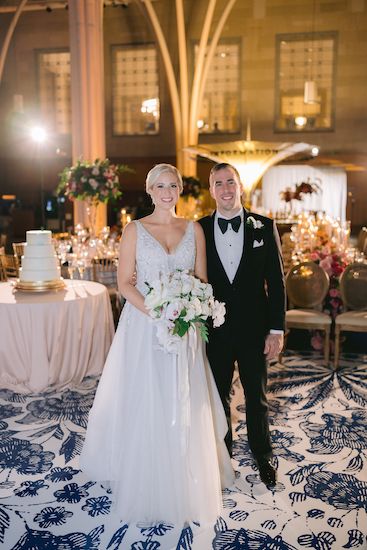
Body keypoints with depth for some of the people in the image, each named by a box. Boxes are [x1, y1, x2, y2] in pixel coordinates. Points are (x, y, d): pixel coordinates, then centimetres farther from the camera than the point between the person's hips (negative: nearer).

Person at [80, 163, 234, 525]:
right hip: (144, 325, -2)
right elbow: (125, 283, -5)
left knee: (185, 407, 9)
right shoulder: (135, 230, -1)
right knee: (144, 405, 5)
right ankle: (146, 485, 25)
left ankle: (187, 481, 30)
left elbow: (202, 280, 6)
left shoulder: (194, 230, 6)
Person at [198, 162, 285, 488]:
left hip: (254, 329, -1)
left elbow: (276, 281, -3)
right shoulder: (199, 229, -2)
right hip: (214, 330, 1)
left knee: (257, 397, 14)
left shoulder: (264, 227, -3)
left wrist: (276, 330, -7)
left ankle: (264, 458, 35)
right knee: (218, 397, 16)